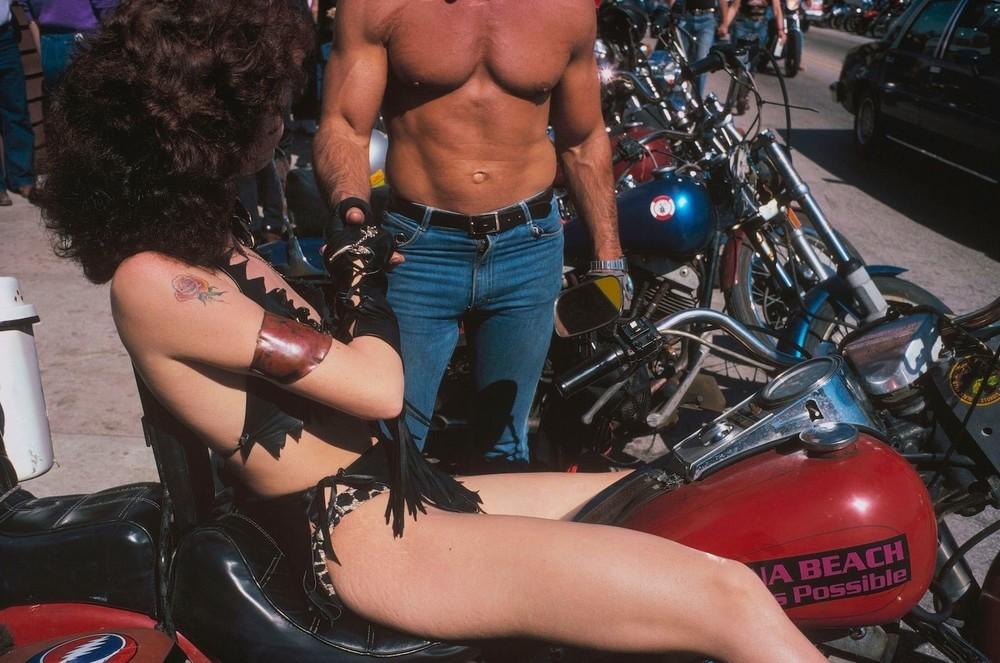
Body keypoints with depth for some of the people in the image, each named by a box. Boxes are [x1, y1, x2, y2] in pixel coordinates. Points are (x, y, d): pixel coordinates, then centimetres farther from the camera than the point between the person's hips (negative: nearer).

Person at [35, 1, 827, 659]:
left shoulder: (200, 233, 12)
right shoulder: (153, 280, -17)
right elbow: (378, 389, -18)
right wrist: (365, 277, -1)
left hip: (404, 495, 10)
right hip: (364, 540, -10)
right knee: (731, 598, -18)